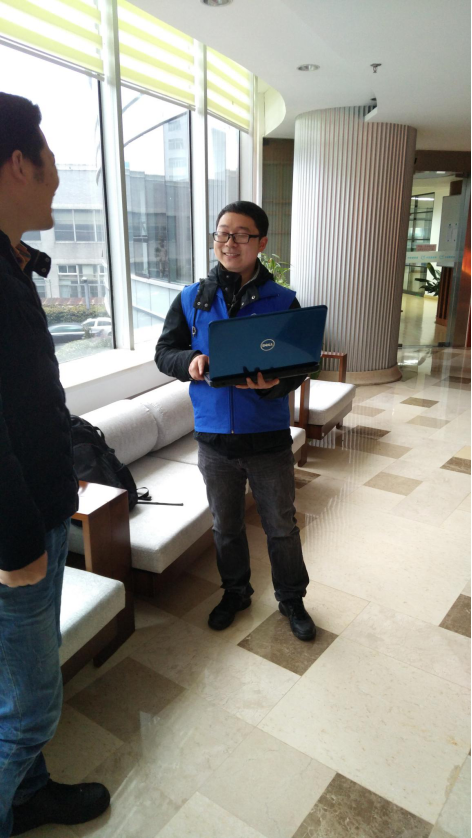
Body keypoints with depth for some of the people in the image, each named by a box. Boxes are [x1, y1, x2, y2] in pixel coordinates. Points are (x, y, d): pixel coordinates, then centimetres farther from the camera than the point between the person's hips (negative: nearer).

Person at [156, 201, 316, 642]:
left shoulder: (282, 301, -5)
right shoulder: (191, 299, 0)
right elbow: (164, 352, 4)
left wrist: (274, 383, -27)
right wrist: (190, 361, -19)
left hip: (268, 438, -1)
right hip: (214, 438, 2)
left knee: (281, 526, 14)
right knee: (225, 525, 20)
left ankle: (291, 599, 38)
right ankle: (235, 591, 44)